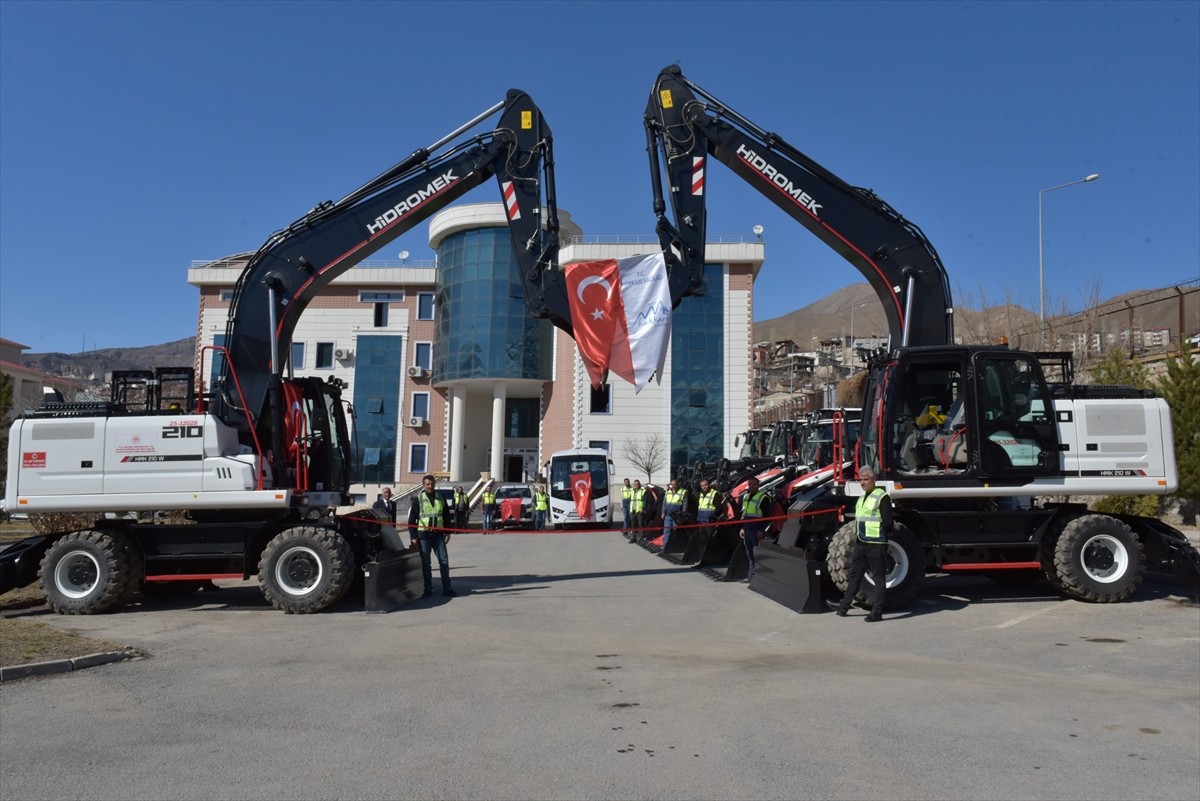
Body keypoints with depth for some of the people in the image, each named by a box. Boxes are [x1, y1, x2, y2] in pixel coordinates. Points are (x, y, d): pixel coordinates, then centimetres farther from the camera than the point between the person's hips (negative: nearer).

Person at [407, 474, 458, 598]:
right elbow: (412, 519, -3)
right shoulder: (418, 499, -2)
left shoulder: (440, 498, 8)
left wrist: (447, 533, 7)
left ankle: (447, 589, 8)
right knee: (426, 563, 5)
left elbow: (446, 516, 14)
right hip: (423, 535, -3)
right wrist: (413, 536, -8)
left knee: (444, 561, 2)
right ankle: (428, 589, 13)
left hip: (438, 534, 3)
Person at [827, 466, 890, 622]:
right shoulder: (862, 497, 17)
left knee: (878, 578, 1)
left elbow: (887, 522, -15)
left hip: (876, 543, -9)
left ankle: (876, 612, 6)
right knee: (854, 575, 14)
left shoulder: (881, 496, -12)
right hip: (861, 543, 9)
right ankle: (844, 606, 21)